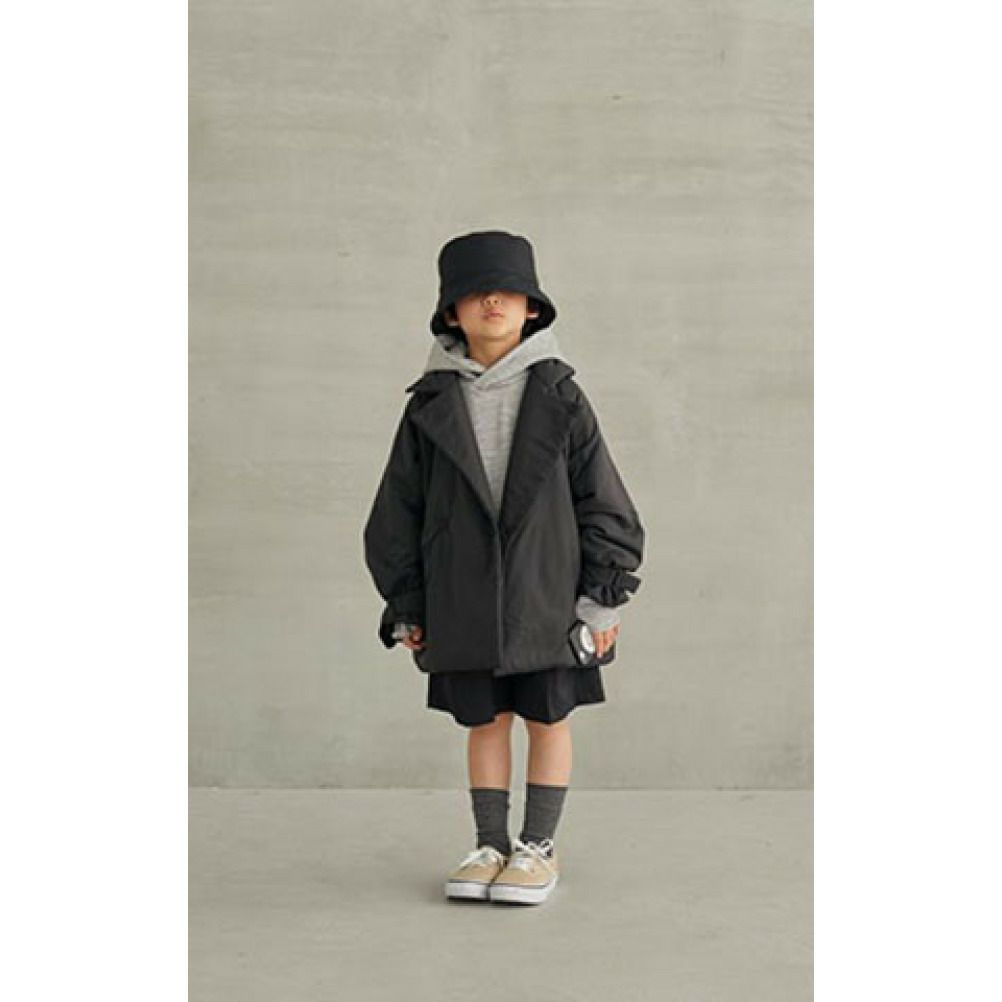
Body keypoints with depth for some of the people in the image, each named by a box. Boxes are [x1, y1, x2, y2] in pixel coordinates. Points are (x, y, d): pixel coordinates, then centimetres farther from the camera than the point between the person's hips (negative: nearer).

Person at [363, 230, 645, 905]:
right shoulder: (431, 406, 1)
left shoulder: (559, 398, -2)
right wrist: (406, 606, 4)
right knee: (485, 721, 10)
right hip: (464, 600, 1)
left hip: (546, 594, -1)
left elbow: (603, 498, 0)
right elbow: (399, 509, 6)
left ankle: (540, 847, 21)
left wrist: (605, 596, -3)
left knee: (549, 718, 7)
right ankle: (491, 845, 23)